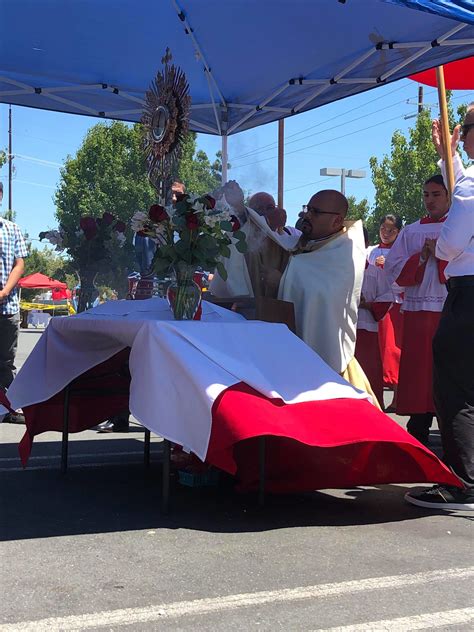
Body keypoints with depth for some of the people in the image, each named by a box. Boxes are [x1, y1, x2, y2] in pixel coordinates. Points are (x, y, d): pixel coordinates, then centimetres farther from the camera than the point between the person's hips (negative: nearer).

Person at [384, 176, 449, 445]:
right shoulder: (411, 231, 16)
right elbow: (393, 268, 8)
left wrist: (439, 255, -13)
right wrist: (421, 258, -7)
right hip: (417, 309, 3)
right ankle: (418, 431, 13)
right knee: (419, 369, 4)